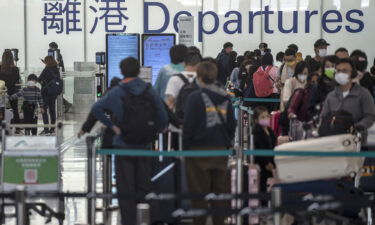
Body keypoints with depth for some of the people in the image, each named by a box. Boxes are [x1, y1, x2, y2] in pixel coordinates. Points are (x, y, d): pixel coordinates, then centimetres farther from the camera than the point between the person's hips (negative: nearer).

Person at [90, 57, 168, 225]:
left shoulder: (117, 93, -7)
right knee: (145, 187, 11)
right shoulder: (150, 92, 0)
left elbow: (96, 109, -17)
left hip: (123, 146, -2)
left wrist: (112, 125, -10)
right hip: (145, 146, 3)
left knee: (125, 189, 3)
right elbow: (163, 120, -2)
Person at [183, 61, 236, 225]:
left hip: (199, 150, -4)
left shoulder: (196, 98, -9)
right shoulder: (225, 98, 7)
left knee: (199, 192, 0)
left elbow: (189, 126, -9)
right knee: (220, 191, 8)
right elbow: (232, 124, 11)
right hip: (221, 150, 5)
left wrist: (185, 148, 1)